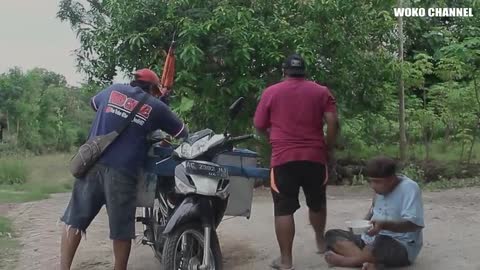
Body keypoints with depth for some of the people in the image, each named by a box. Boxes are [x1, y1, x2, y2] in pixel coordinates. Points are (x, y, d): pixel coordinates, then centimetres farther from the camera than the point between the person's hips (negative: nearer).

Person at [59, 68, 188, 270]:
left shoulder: (112, 91, 15)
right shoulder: (155, 107, 8)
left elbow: (94, 103, 37)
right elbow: (183, 132, 16)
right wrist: (166, 137, 37)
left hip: (92, 165, 3)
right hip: (121, 172, -3)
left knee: (75, 220, 9)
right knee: (121, 229, 8)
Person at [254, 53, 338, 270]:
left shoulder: (271, 92, 5)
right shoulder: (321, 91, 7)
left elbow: (259, 126, 7)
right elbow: (332, 121, -4)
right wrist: (328, 147, 7)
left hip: (283, 158, -2)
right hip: (315, 157, 2)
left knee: (283, 210, 2)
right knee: (317, 203, 22)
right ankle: (320, 241, 40)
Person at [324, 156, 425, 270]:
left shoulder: (409, 188, -17)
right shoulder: (382, 187, 7)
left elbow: (413, 224, -26)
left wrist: (384, 225, -38)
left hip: (402, 248, -9)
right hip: (373, 240, 9)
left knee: (382, 243, -43)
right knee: (331, 235, -6)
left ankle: (344, 260, -19)